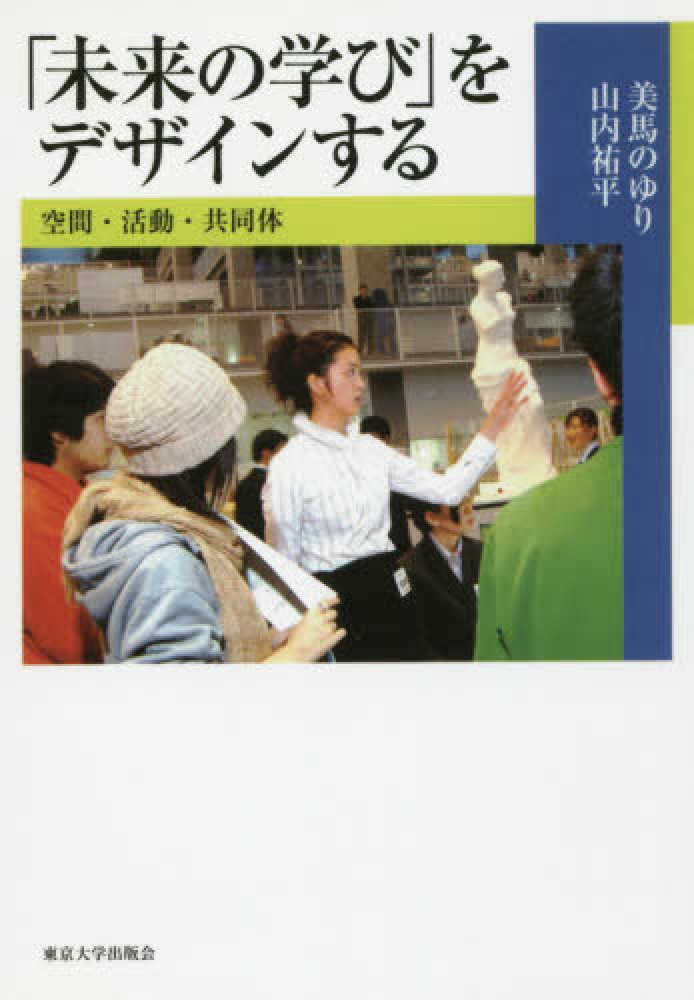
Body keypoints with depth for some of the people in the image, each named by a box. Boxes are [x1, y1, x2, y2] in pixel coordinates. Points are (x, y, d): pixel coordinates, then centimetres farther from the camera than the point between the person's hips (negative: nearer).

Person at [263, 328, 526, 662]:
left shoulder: (370, 449, 5)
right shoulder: (289, 466, -13)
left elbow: (448, 489, 3)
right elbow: (283, 567, -8)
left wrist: (493, 426, 0)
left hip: (385, 601, 6)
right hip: (332, 607, -6)